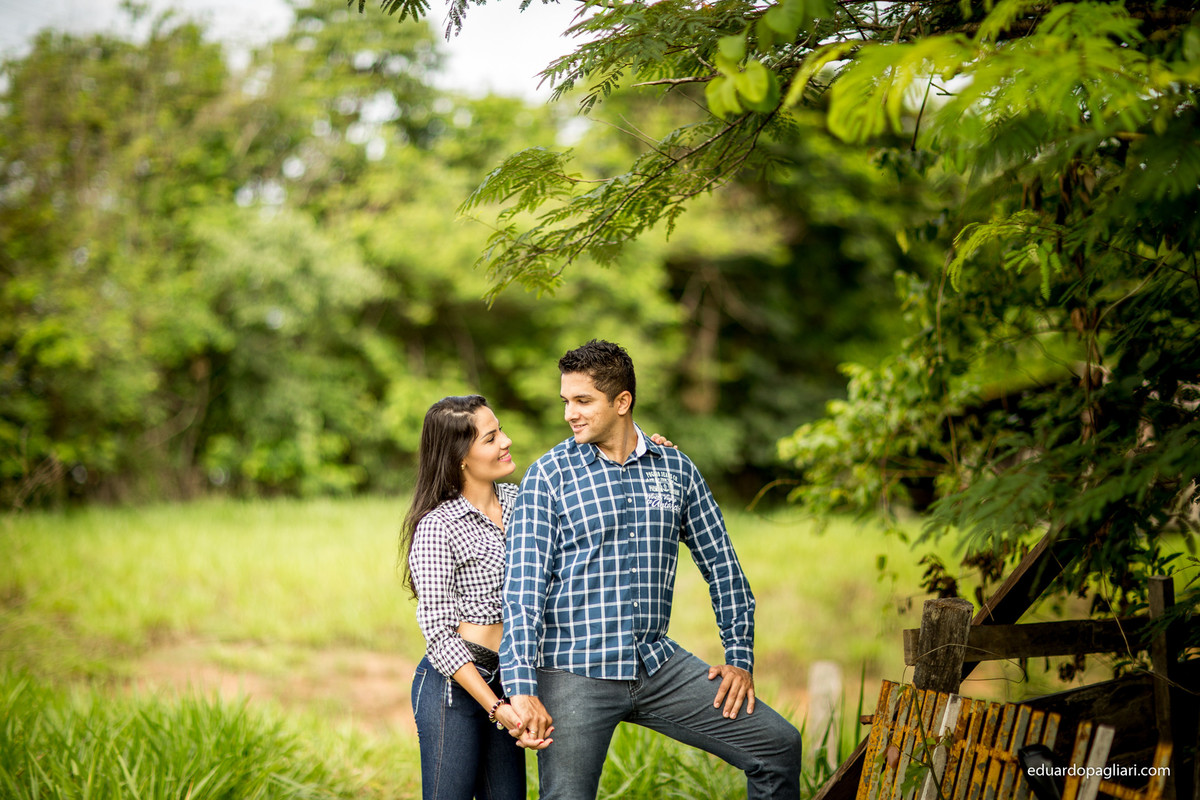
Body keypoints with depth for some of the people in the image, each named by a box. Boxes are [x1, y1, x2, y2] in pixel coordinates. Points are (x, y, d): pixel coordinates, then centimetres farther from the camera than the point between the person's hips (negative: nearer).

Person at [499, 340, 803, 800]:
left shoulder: (675, 469, 7)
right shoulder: (548, 476, -4)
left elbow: (720, 564, 15)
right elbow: (524, 585, -10)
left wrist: (740, 657, 10)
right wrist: (522, 688, -20)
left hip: (658, 665, 4)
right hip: (575, 675, -3)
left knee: (778, 745, 0)